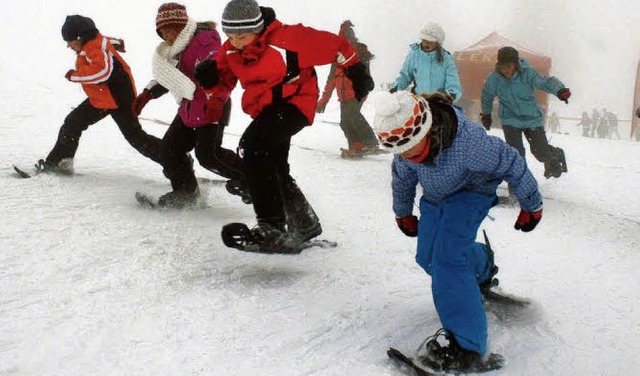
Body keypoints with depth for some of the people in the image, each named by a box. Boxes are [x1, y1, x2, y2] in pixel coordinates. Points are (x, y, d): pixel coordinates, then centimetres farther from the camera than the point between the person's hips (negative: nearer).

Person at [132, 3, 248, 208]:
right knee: (169, 149, 7)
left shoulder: (204, 39, -15)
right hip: (188, 110, 10)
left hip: (212, 109, -10)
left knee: (208, 155, -17)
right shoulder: (177, 50, 15)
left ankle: (248, 178, 3)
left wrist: (215, 100, -39)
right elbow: (166, 77, 30)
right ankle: (186, 191, 20)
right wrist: (148, 93, 22)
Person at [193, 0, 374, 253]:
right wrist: (210, 78, -15)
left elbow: (332, 45, -14)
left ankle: (272, 228, -26)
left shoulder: (286, 38, -23)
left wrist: (357, 72, -2)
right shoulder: (230, 51, -3)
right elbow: (224, 83, 9)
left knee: (253, 145, -28)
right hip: (266, 110, 9)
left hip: (294, 102, -9)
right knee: (275, 169, 17)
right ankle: (306, 225, 37)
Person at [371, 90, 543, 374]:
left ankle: (467, 348, -22)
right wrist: (403, 214, 16)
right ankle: (482, 268, 39)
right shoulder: (406, 140, -22)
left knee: (447, 258, -25)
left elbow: (511, 163, -24)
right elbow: (402, 178, 1)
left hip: (471, 192, -6)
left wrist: (531, 206, -9)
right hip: (434, 197, 7)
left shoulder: (468, 141, -41)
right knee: (427, 257, 6)